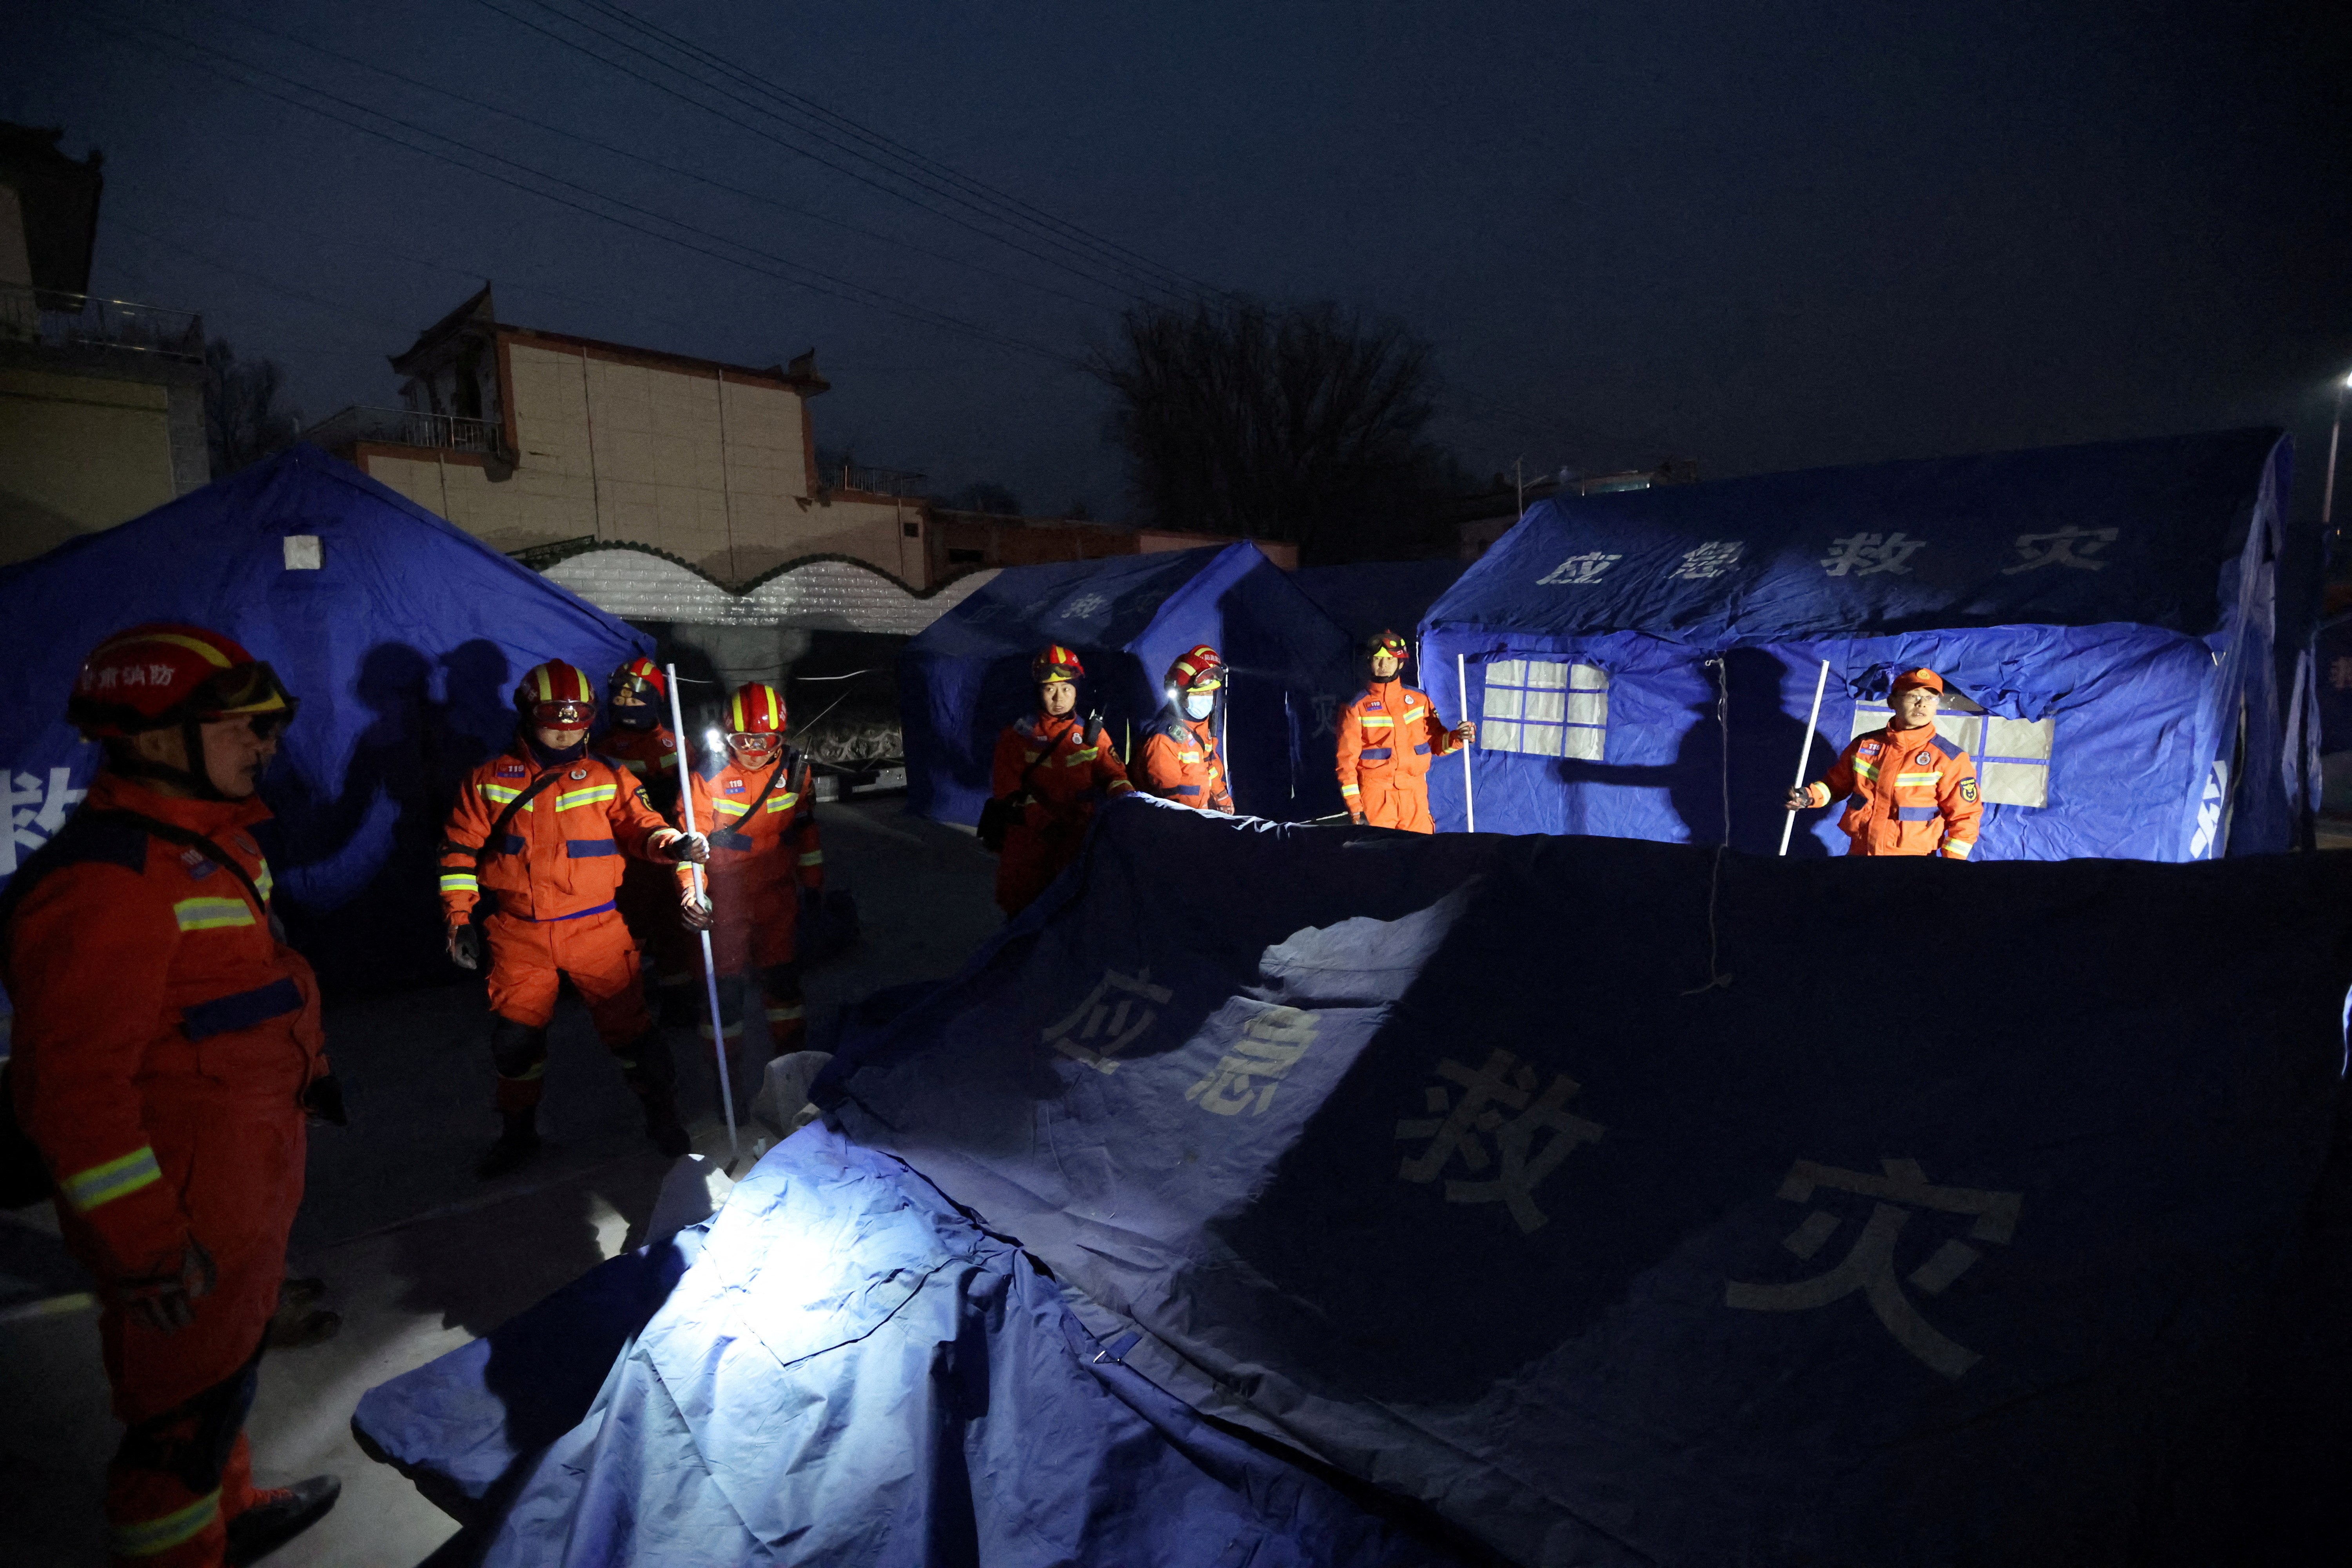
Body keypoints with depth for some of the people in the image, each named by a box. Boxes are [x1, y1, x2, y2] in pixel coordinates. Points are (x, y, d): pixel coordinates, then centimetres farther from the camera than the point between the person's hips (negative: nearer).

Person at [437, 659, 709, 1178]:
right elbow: (459, 851, 4)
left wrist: (672, 843, -30)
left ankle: (661, 1115, 22)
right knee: (515, 1037, 9)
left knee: (627, 1025, 2)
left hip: (596, 930, -1)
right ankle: (518, 1132, 32)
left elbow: (638, 826, -8)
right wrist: (461, 920, -2)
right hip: (519, 936, 1)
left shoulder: (607, 778, -1)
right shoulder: (489, 781, 1)